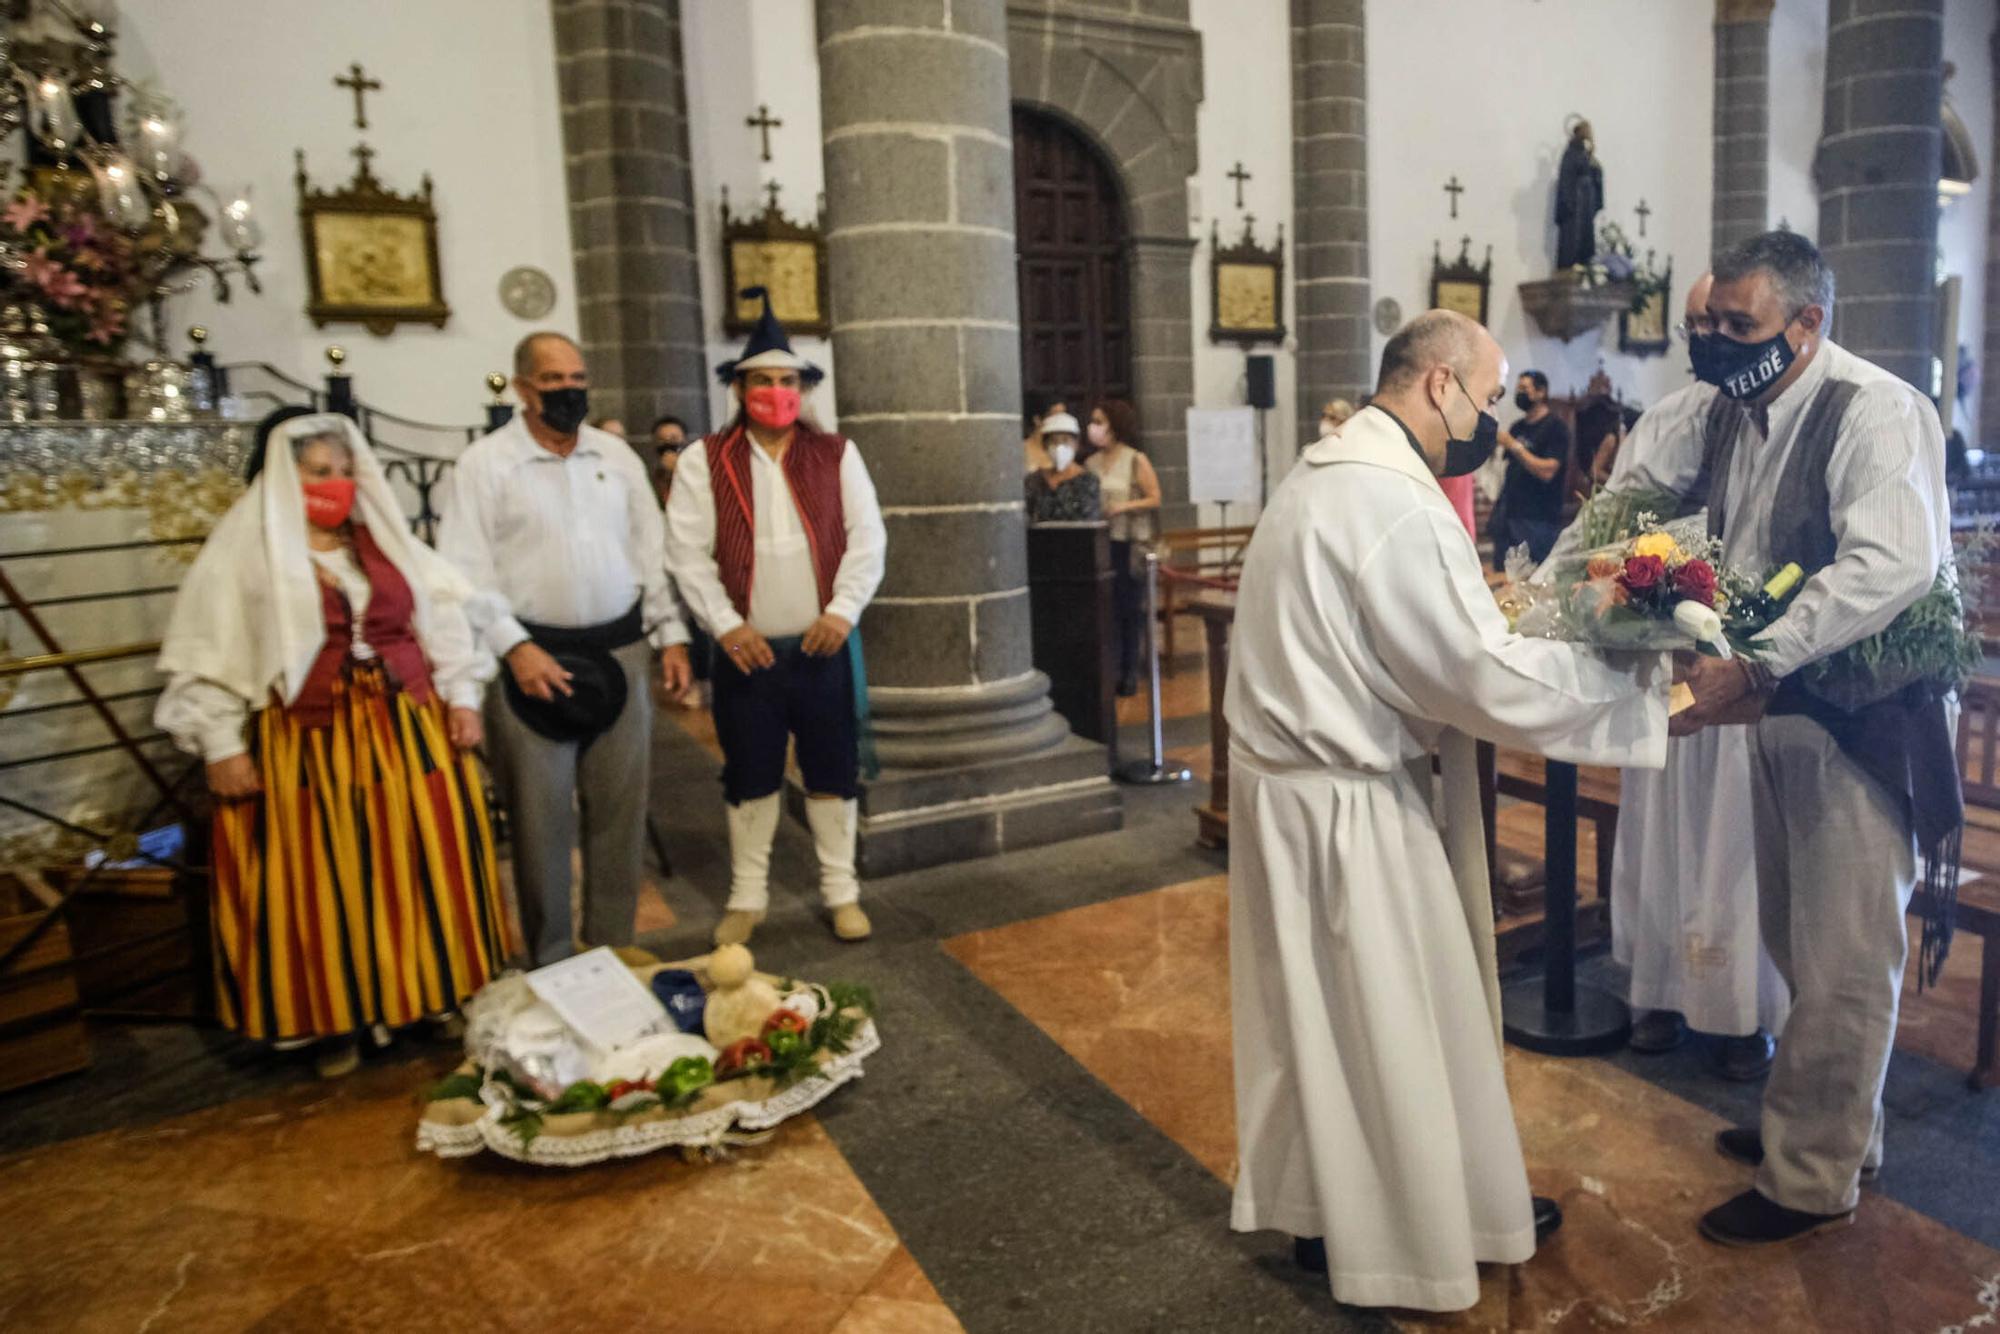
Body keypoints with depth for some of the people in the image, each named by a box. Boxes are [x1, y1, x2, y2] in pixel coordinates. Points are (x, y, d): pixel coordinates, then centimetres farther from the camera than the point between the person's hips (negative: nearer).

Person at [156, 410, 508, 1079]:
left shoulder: (384, 539, 9)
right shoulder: (244, 549, -1)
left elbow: (442, 620, 12)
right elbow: (207, 656, -2)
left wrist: (461, 695, 4)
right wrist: (221, 745, -6)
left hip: (408, 736, 3)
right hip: (306, 748, -3)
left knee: (424, 868, 8)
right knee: (324, 883, 5)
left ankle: (442, 994, 26)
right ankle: (337, 1020, 21)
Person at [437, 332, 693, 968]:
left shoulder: (617, 455, 12)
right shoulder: (485, 462, -1)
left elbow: (650, 551, 13)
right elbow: (465, 571, -6)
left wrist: (670, 636, 7)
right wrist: (516, 648, -15)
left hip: (620, 652, 4)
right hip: (533, 657, -4)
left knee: (620, 809, 9)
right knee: (541, 818, 3)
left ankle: (614, 949, 24)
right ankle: (551, 962, 18)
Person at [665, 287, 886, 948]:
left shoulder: (837, 454, 5)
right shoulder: (704, 461, 1)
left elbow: (866, 538, 1)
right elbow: (688, 552, -3)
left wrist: (842, 610, -11)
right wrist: (727, 626, -12)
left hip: (824, 646, 1)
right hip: (747, 649, 0)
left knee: (833, 771, 9)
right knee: (750, 776, 10)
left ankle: (841, 891, 24)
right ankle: (747, 897, 25)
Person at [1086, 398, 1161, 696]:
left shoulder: (1136, 460, 0)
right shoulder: (1091, 463, 12)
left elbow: (1155, 499, -3)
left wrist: (1124, 506, -15)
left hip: (1128, 544, -3)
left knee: (1129, 609, -1)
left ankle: (1128, 672, 7)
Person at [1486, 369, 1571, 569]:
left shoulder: (1555, 427, -4)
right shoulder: (1518, 427, 15)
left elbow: (1547, 471, -16)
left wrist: (1514, 446, -14)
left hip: (1539, 520, -6)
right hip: (1510, 514, 7)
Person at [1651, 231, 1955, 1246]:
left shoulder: (1874, 412, -16)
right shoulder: (1730, 413, 7)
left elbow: (1891, 565, -29)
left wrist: (1752, 668, -36)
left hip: (1858, 722, -7)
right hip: (1774, 707, 7)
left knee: (1841, 962, 5)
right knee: (1799, 943, 19)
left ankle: (1812, 1179, 20)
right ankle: (1829, 1124, 38)